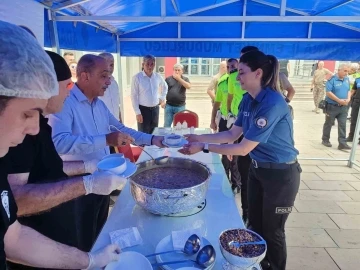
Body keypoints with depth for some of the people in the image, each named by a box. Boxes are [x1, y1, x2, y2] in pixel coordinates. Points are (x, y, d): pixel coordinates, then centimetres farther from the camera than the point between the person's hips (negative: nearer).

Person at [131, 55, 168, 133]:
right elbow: (134, 96, -11)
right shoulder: (137, 77, -12)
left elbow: (165, 87, 24)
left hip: (155, 109, 5)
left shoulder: (158, 76, 2)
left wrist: (162, 98, 13)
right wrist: (137, 113, -14)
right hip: (143, 109, -4)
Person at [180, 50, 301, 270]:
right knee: (255, 225, 21)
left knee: (272, 230, 12)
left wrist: (204, 147, -26)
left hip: (281, 174, -8)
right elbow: (233, 134, 3)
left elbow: (244, 148, -28)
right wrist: (199, 137, -6)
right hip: (257, 169, 8)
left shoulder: (272, 103, -28)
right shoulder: (248, 100, -1)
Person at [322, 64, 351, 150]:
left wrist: (348, 99, -5)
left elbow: (349, 90, 15)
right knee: (328, 124, 8)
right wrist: (339, 100, -19)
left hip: (343, 107, 5)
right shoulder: (332, 79, -12)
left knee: (342, 125, 1)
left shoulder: (347, 79, 8)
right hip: (332, 106, -5)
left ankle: (342, 143, 3)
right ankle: (325, 140, 22)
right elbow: (328, 92, -18)